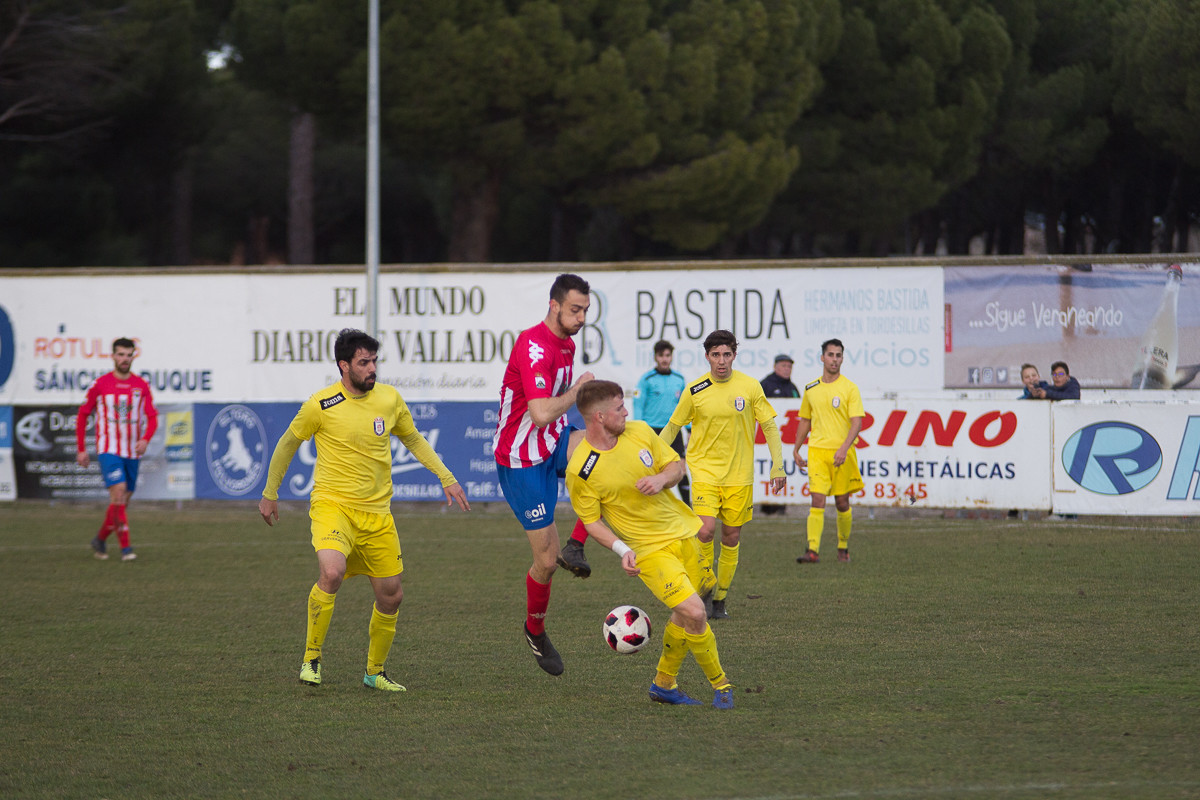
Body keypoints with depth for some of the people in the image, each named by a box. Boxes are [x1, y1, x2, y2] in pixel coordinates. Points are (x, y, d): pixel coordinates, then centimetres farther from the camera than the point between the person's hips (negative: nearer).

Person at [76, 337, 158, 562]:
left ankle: (101, 539, 31)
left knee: (123, 501, 9)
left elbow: (152, 417, 3)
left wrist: (145, 439, -18)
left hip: (131, 452, 4)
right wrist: (81, 449, 3)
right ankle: (125, 547, -20)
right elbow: (82, 415, 5)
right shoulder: (100, 384, -3)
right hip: (108, 449, -4)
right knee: (119, 492, -21)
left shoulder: (141, 386, 4)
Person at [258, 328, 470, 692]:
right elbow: (288, 443, 6)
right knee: (332, 573, -30)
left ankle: (375, 672, 26)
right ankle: (311, 658, -13)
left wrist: (445, 477, 12)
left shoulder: (390, 399, 2)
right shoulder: (321, 405, -10)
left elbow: (413, 439, 20)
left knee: (391, 594, 5)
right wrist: (270, 494, 12)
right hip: (332, 504, -5)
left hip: (377, 511, 5)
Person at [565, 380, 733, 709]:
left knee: (683, 615, 13)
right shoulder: (580, 471, -17)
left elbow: (676, 465, 9)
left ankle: (664, 684, 32)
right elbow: (590, 520, -6)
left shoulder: (639, 432, -3)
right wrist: (621, 549, -20)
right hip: (648, 550, -6)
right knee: (694, 612, -17)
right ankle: (719, 684, 3)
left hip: (683, 531, 6)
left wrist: (662, 479, -14)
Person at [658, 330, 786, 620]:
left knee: (731, 538, 4)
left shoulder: (750, 387, -3)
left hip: (739, 474, 1)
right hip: (704, 469, -1)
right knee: (706, 530, -19)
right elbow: (672, 427, 7)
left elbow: (769, 426, 5)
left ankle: (720, 599, 18)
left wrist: (778, 466, -1)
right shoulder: (694, 390, -4)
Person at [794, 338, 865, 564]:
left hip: (842, 454, -2)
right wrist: (796, 450, 18)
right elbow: (805, 421, 20)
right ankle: (813, 550, -17)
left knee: (842, 503, 6)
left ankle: (843, 547, 24)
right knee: (817, 499, -11)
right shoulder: (811, 389, 10)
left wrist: (844, 448, -21)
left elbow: (857, 422, -8)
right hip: (817, 451, 2)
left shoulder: (849, 388, -2)